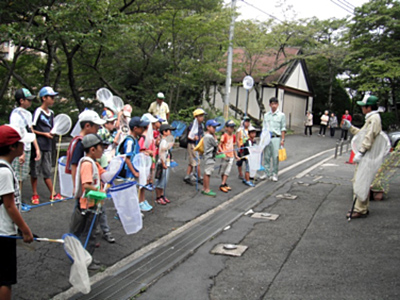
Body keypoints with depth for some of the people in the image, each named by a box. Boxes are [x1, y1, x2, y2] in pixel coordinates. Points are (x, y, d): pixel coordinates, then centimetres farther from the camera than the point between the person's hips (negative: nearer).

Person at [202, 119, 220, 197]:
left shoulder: (206, 136, 12)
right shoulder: (210, 137, -19)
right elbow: (216, 145, -8)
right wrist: (215, 136, -2)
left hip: (208, 157, 10)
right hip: (210, 157, -10)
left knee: (206, 173, 14)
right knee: (208, 173, -5)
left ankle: (204, 188, 22)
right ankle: (207, 190, 1)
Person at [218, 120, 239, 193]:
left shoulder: (233, 136, 9)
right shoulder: (224, 136, -13)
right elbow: (219, 146, -15)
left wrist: (235, 155, 21)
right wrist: (223, 152, -29)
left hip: (231, 156, 6)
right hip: (225, 156, -6)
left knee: (228, 171, 1)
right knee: (223, 171, 5)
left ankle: (223, 184, 5)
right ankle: (222, 185, 10)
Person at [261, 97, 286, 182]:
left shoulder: (281, 115, 2)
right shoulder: (266, 115, 13)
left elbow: (283, 128, 1)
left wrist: (282, 139, -5)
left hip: (276, 138, -4)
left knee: (275, 156, -3)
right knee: (266, 156, 6)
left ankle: (274, 174, 6)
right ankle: (267, 173, 16)